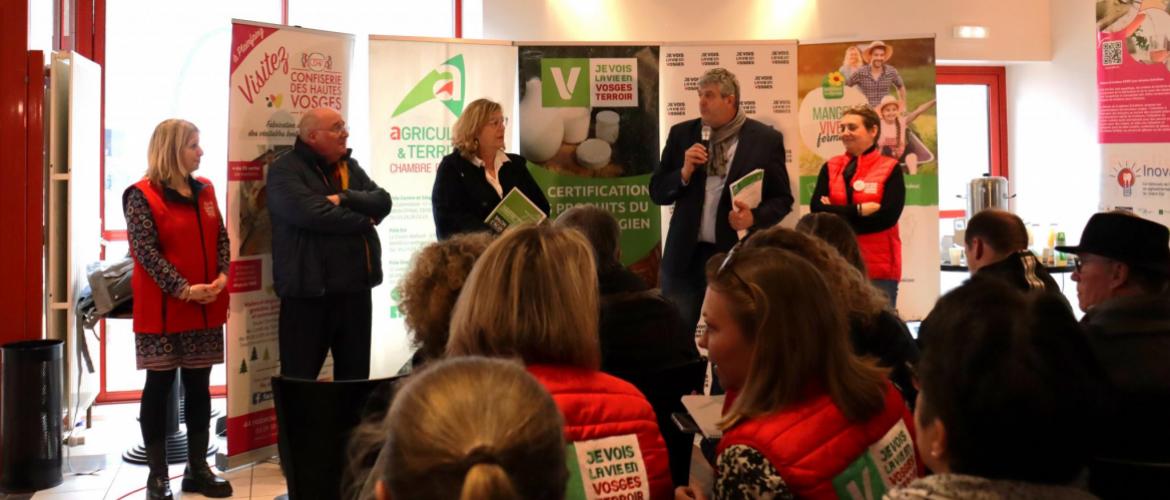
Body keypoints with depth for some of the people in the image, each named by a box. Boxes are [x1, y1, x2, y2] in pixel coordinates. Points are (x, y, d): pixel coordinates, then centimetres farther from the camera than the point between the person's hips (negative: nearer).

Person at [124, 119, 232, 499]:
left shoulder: (205, 190, 10)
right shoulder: (142, 195, -8)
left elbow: (220, 238, 9)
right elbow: (145, 251, -14)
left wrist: (222, 276, -8)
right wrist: (183, 289, -20)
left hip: (205, 308, 6)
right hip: (162, 309, -6)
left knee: (199, 386, 10)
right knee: (159, 387, 2)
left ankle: (198, 469, 19)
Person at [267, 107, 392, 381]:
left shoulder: (350, 166, 15)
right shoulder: (285, 169, -7)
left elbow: (382, 202, 2)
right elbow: (311, 213, -23)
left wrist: (344, 198, -16)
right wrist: (362, 220, -9)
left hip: (355, 287, 7)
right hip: (309, 291, -6)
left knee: (356, 376, 15)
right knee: (300, 378, 2)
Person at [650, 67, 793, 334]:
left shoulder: (766, 139, -2)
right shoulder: (681, 134, 5)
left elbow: (782, 198, 2)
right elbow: (657, 192, 6)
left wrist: (754, 217, -17)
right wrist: (684, 172, -12)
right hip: (686, 255, 2)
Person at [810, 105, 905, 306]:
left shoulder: (890, 169, 0)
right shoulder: (830, 168, 9)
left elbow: (888, 216, -12)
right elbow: (816, 209, -4)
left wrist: (836, 214, -8)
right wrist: (859, 210, -12)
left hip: (879, 267, -2)